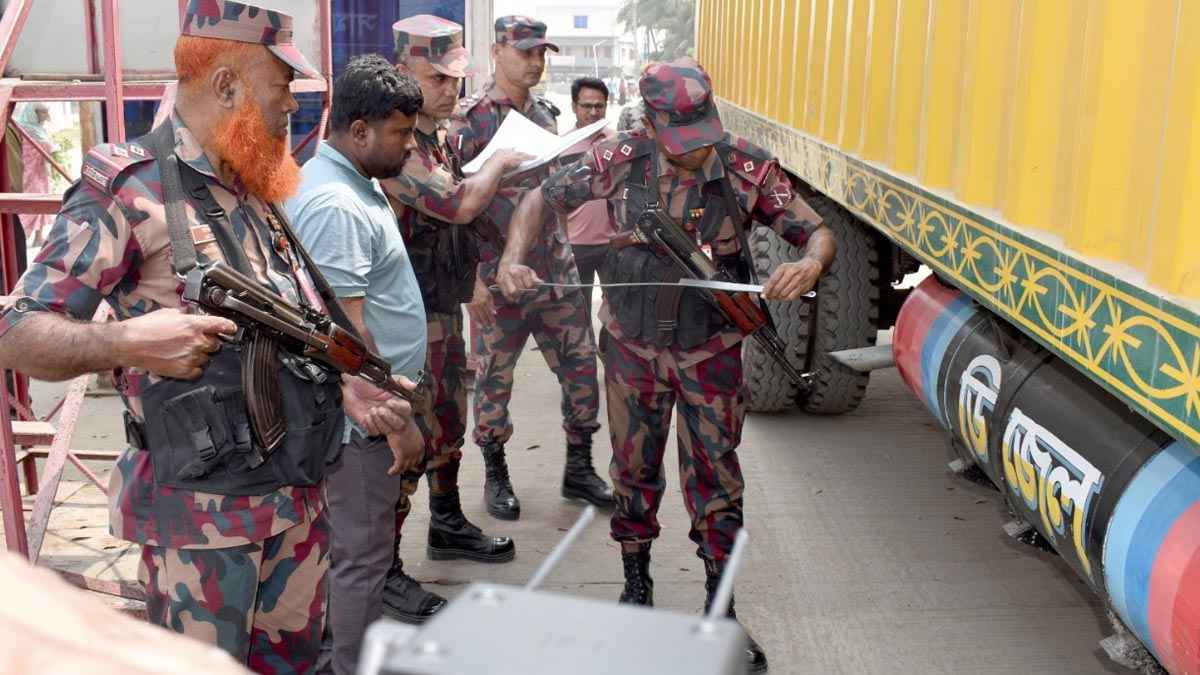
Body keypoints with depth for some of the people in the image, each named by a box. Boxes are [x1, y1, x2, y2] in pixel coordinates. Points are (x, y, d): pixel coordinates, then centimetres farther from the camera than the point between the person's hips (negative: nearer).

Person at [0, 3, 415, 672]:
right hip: (200, 511, -7)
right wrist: (125, 341, -30)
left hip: (300, 496, 7)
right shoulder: (129, 188, -12)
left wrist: (346, 388, 5)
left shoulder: (263, 194, 13)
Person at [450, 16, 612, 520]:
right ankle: (495, 474, 26)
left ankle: (578, 467, 25)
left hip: (556, 270, 6)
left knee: (581, 366, 8)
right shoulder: (468, 118, -9)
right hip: (498, 277, -6)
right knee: (494, 379, 7)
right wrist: (472, 279, -16)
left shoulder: (546, 115, 11)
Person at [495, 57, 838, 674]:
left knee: (716, 480, 5)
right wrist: (513, 259, -20)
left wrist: (810, 264, -36)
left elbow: (818, 234, -11)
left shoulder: (746, 168, -14)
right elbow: (541, 198, -2)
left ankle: (720, 611, 22)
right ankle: (636, 587, 36)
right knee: (635, 471, 15)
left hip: (711, 350, -1)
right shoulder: (621, 161, -12)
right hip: (633, 345, 1)